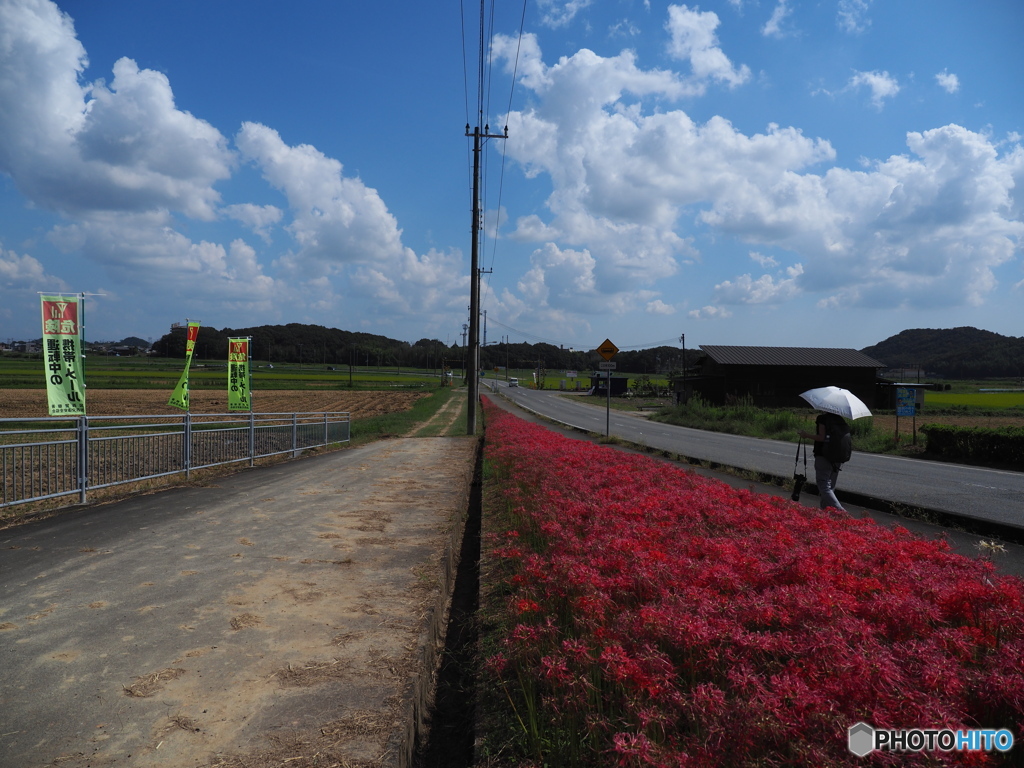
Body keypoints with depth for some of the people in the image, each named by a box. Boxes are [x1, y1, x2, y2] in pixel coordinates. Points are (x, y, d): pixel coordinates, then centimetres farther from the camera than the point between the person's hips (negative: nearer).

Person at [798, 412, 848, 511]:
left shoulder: (822, 418, -11)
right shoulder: (841, 420, 9)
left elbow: (822, 437, -18)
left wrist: (806, 435, -7)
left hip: (823, 457, -7)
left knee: (824, 487, -8)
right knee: (830, 487, 16)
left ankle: (840, 511, -22)